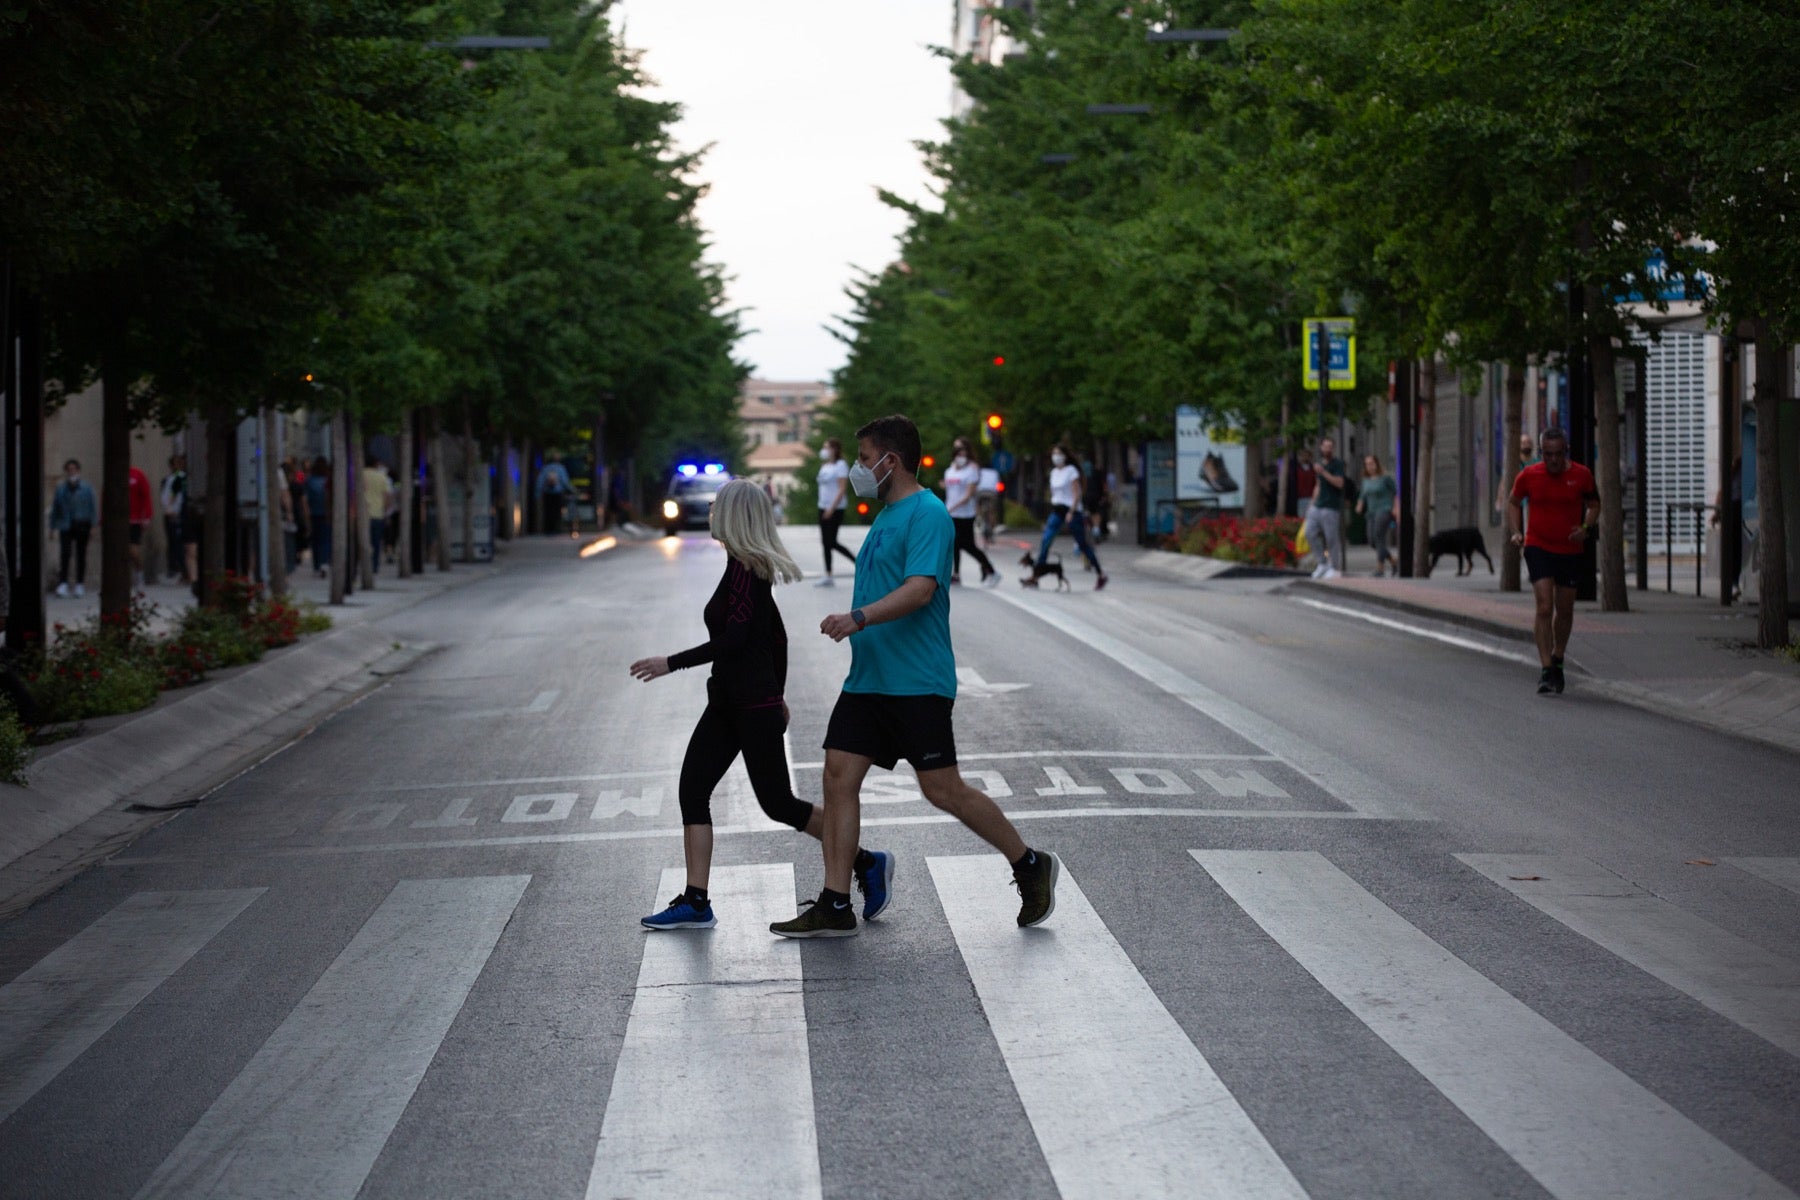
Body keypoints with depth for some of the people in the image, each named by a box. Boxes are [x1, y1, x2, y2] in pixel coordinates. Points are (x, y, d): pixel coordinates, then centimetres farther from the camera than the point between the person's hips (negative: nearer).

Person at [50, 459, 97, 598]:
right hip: (65, 527, 0)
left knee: (81, 555, 6)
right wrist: (53, 526, 5)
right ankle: (62, 583, -12)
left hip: (82, 526, 0)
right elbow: (55, 508, 9)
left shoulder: (87, 488, 2)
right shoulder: (61, 489, 6)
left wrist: (93, 524, -6)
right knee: (65, 554, -12)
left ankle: (80, 584, 13)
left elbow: (93, 507, 2)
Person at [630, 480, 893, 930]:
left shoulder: (744, 569, -17)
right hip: (728, 703, 10)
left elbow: (733, 639, -24)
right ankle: (695, 903, 1)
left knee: (778, 804, -1)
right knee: (693, 790, 2)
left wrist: (671, 664, -21)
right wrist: (776, 695, 25)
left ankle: (868, 864, 12)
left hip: (753, 707, -10)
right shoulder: (754, 567, 11)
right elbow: (777, 636, 18)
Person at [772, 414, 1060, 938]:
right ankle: (834, 907, 1)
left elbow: (920, 588, -25)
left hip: (917, 683, -9)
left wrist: (860, 617, -35)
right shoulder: (887, 516, 18)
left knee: (942, 790, -6)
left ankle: (1031, 867, 12)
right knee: (839, 775, 0)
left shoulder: (927, 514, -12)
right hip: (868, 678, 9)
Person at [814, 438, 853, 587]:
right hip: (823, 508, 8)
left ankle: (858, 561, 4)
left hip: (835, 509, -8)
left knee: (831, 542, -10)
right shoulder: (824, 466, 15)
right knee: (826, 542, 4)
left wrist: (832, 508, -21)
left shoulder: (840, 465, -8)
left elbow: (842, 489, -15)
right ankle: (828, 577, 5)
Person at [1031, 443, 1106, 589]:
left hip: (1072, 510, -6)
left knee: (1082, 544, 2)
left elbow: (1077, 493, -13)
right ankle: (1035, 577, -14)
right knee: (1045, 541, -10)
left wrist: (1071, 512, -21)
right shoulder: (1054, 472, 12)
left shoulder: (1071, 471, -8)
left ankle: (1101, 575, 16)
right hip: (1056, 511, 6)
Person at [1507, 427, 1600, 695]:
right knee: (1544, 608, -14)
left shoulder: (1581, 475, -5)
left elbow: (1593, 505, 9)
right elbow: (1514, 502, 11)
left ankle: (1557, 662, 34)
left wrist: (1586, 528, -10)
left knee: (1565, 611, 12)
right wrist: (1516, 532, -3)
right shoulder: (1528, 476, -6)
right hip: (1538, 548, -2)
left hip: (1570, 550, 2)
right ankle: (1546, 672, -14)